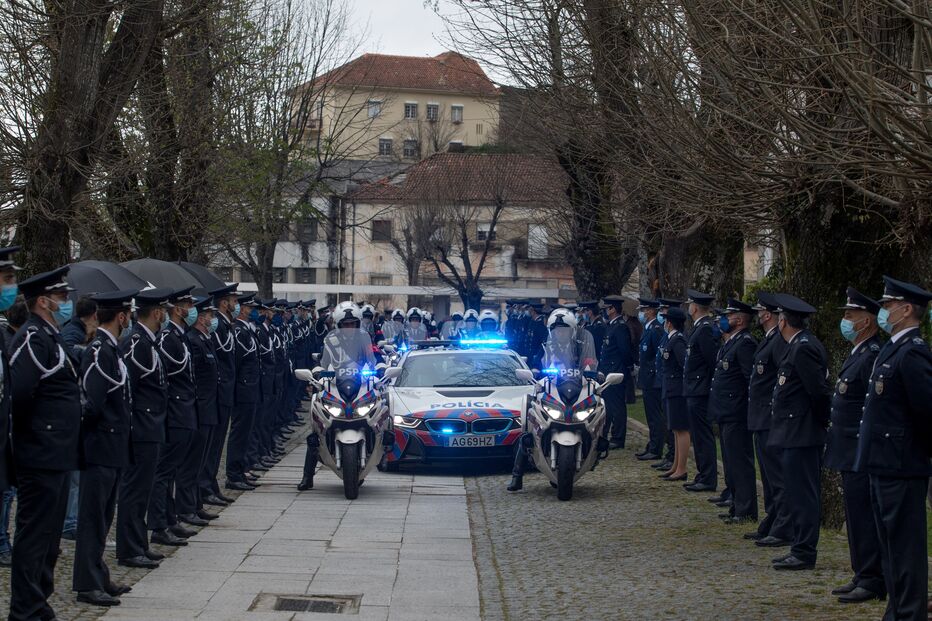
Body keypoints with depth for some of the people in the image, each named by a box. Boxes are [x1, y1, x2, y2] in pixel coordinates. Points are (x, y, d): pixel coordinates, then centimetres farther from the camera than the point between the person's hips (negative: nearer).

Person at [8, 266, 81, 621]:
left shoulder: (50, 337, 16)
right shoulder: (33, 338, -15)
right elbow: (20, 391, -26)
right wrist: (26, 429, -12)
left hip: (56, 455, 10)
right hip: (42, 455, -10)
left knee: (47, 534, 16)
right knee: (35, 534, -4)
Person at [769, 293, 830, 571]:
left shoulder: (804, 347, -16)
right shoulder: (800, 345, 15)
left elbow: (819, 390, -20)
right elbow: (817, 389, 18)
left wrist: (822, 421, -9)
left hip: (801, 434, -10)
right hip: (796, 435, 10)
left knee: (802, 494, -6)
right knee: (800, 494, 13)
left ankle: (804, 553, -2)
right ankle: (802, 549, 18)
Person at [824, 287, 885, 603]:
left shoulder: (873, 356, -17)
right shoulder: (858, 354, 16)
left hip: (862, 455, -10)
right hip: (850, 455, 10)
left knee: (864, 516, -5)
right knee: (856, 516, 15)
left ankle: (872, 582, 2)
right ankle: (862, 577, 22)